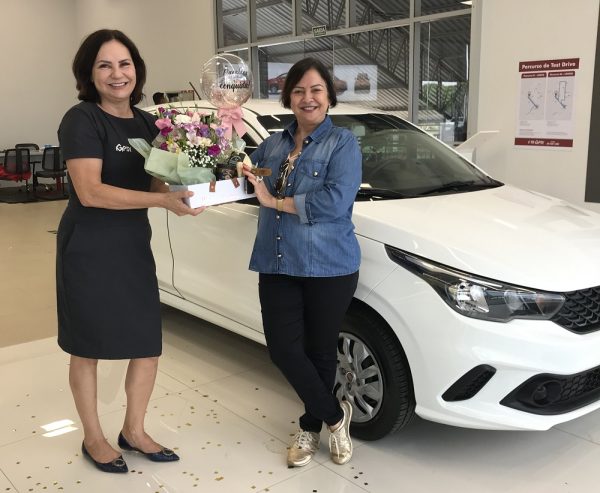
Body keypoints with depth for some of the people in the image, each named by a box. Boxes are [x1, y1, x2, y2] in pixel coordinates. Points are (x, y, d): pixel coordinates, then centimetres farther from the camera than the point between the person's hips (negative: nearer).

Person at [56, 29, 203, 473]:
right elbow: (89, 192, -24)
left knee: (148, 346, 11)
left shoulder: (146, 122, 8)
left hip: (135, 248, 7)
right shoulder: (82, 120, -14)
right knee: (87, 349, 9)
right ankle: (94, 440, 29)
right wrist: (163, 200, -29)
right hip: (88, 251, -6)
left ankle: (134, 431, 32)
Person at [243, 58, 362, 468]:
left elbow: (336, 201, -20)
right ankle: (335, 415, 21)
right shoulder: (272, 145, 12)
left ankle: (311, 427, 33)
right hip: (278, 265, 5)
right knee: (283, 348, -1)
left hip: (329, 267, -4)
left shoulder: (343, 143, -5)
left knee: (320, 351, 10)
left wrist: (276, 202, -17)